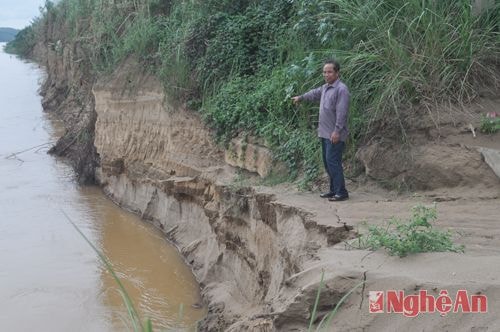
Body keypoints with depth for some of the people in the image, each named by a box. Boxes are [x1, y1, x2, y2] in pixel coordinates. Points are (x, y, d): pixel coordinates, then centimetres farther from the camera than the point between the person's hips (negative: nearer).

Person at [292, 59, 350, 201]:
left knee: (333, 161, -13)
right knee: (327, 162, 13)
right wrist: (300, 98, 52)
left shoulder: (341, 89, -15)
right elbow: (314, 93, 36)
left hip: (335, 135, -10)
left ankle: (341, 192, -10)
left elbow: (341, 112, -21)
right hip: (324, 133, 10)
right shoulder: (325, 87, 14)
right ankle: (334, 190, 21)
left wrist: (337, 131, -25)